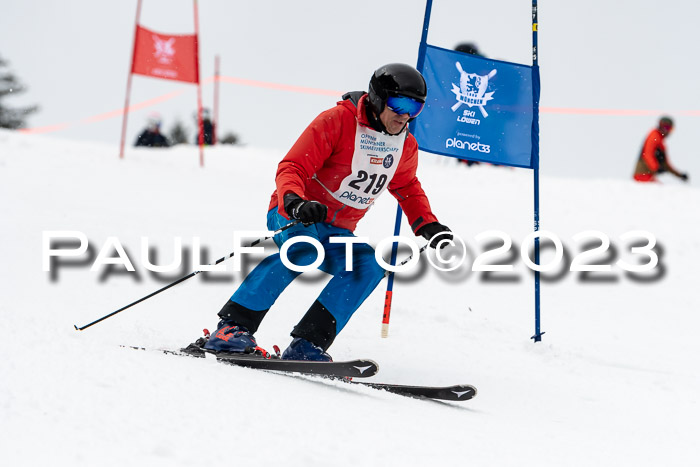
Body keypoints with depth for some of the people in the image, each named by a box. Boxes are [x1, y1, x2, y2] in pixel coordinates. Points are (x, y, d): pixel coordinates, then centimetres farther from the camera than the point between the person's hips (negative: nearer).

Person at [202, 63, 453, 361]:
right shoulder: (337, 121, -15)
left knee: (369, 266, -24)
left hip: (335, 234, 6)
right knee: (304, 248, -38)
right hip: (293, 215, -6)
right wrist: (295, 202, -40)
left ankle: (307, 345, -29)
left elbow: (407, 188, 27)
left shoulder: (405, 147, 6)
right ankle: (234, 325, -35)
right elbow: (292, 168, -19)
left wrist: (429, 227, 11)